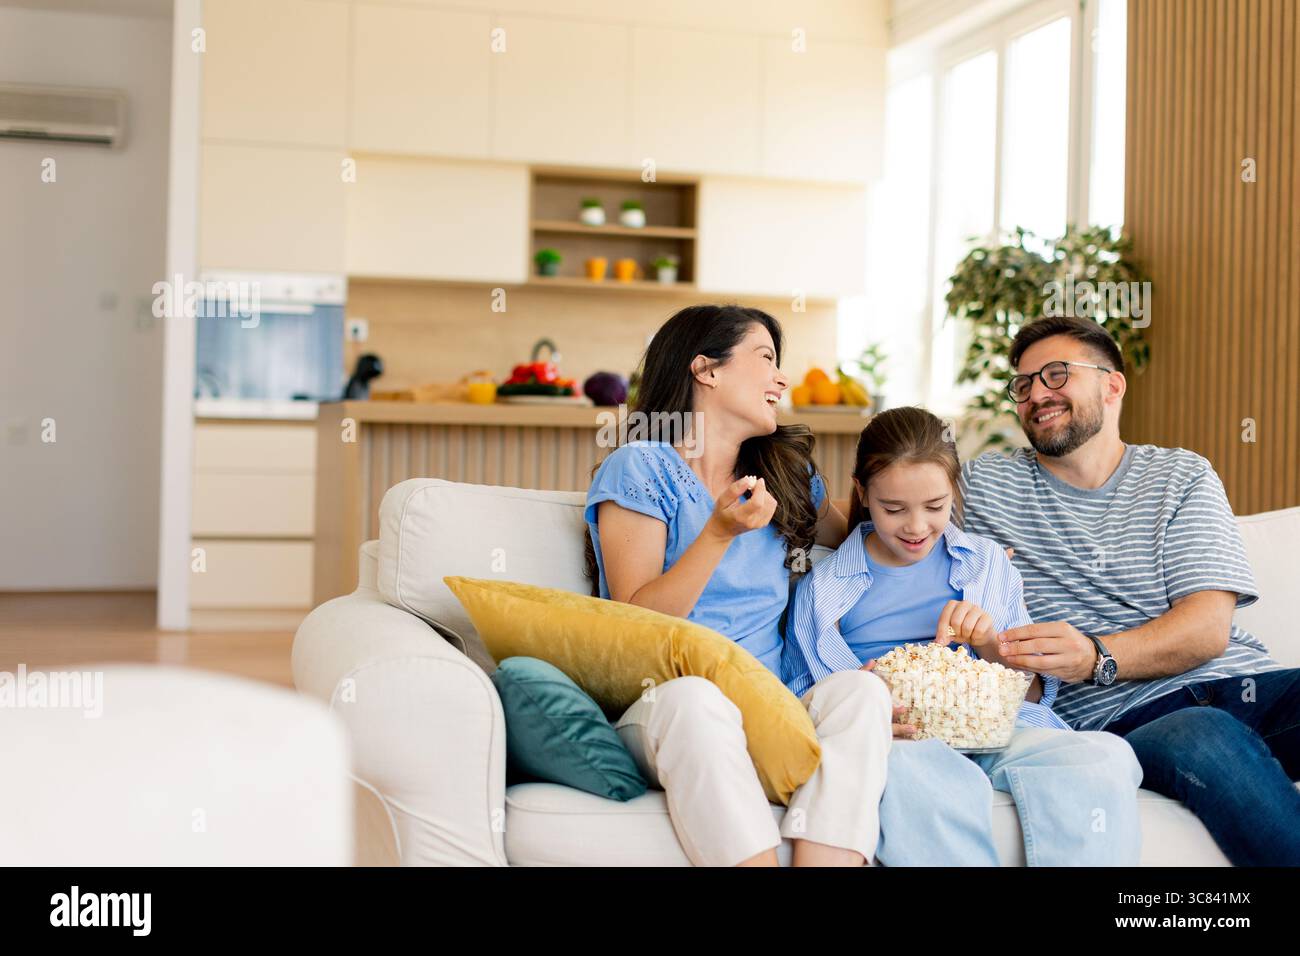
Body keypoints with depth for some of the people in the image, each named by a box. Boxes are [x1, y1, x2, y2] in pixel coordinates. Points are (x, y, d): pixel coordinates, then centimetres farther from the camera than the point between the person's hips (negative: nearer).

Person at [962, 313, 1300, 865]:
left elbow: (1209, 627, 2)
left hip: (1241, 680, 2)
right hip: (1121, 716, -1)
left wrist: (1097, 658, -19)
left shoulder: (1181, 477, 15)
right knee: (1205, 737, -38)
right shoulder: (985, 484, 16)